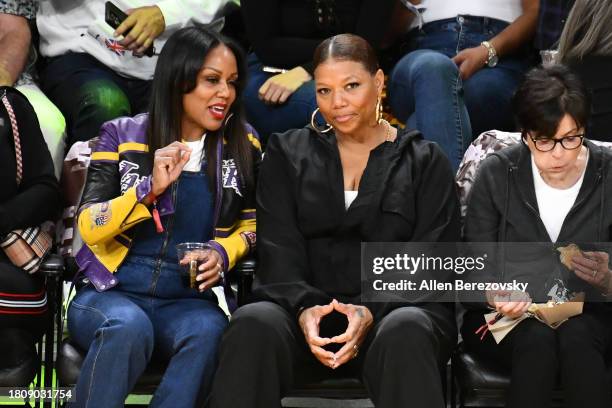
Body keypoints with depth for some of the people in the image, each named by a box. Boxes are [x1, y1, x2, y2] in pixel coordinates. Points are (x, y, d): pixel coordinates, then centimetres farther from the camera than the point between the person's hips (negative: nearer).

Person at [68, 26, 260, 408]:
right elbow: (89, 228, -3)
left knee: (208, 332, -35)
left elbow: (251, 221, 18)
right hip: (109, 293, -1)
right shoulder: (122, 135, 2)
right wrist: (151, 189, -18)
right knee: (129, 326, -38)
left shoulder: (242, 144, 8)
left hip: (190, 299, 2)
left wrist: (222, 253, -4)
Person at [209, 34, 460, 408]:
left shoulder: (426, 162, 10)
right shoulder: (288, 155, 15)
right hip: (307, 311, 1)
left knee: (404, 331, -38)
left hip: (397, 310, -1)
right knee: (254, 322, -33)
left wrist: (372, 313, -18)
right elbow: (279, 255, 4)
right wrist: (304, 309, -18)